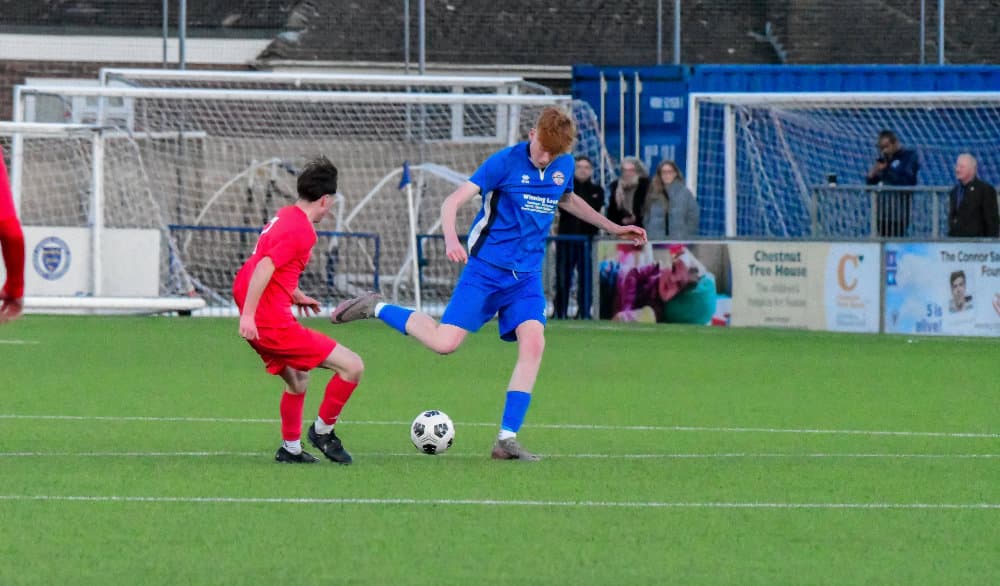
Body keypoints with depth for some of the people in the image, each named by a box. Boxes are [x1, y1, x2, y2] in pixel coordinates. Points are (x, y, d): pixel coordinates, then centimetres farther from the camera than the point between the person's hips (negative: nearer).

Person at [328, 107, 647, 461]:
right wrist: (451, 239, -34)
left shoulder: (564, 166, 6)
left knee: (533, 342, -17)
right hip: (486, 269, -5)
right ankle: (375, 309, 10)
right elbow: (453, 201, -16)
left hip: (526, 276, 5)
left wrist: (612, 228, 30)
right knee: (444, 342, -14)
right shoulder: (505, 162, -12)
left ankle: (507, 439, -13)